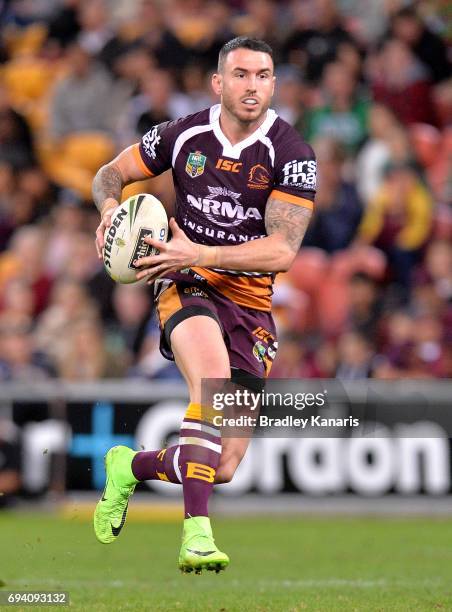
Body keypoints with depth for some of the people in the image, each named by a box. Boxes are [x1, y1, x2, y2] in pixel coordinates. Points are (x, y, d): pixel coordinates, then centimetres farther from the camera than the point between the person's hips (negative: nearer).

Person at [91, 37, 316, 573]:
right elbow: (111, 173, 12)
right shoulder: (183, 136, -2)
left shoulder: (291, 154, -9)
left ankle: (131, 467, 30)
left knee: (224, 468, -1)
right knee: (214, 378, -36)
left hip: (250, 301, 2)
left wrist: (201, 254, -28)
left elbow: (283, 251, -17)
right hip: (186, 286, -1)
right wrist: (110, 207, -12)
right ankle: (196, 532, -41)